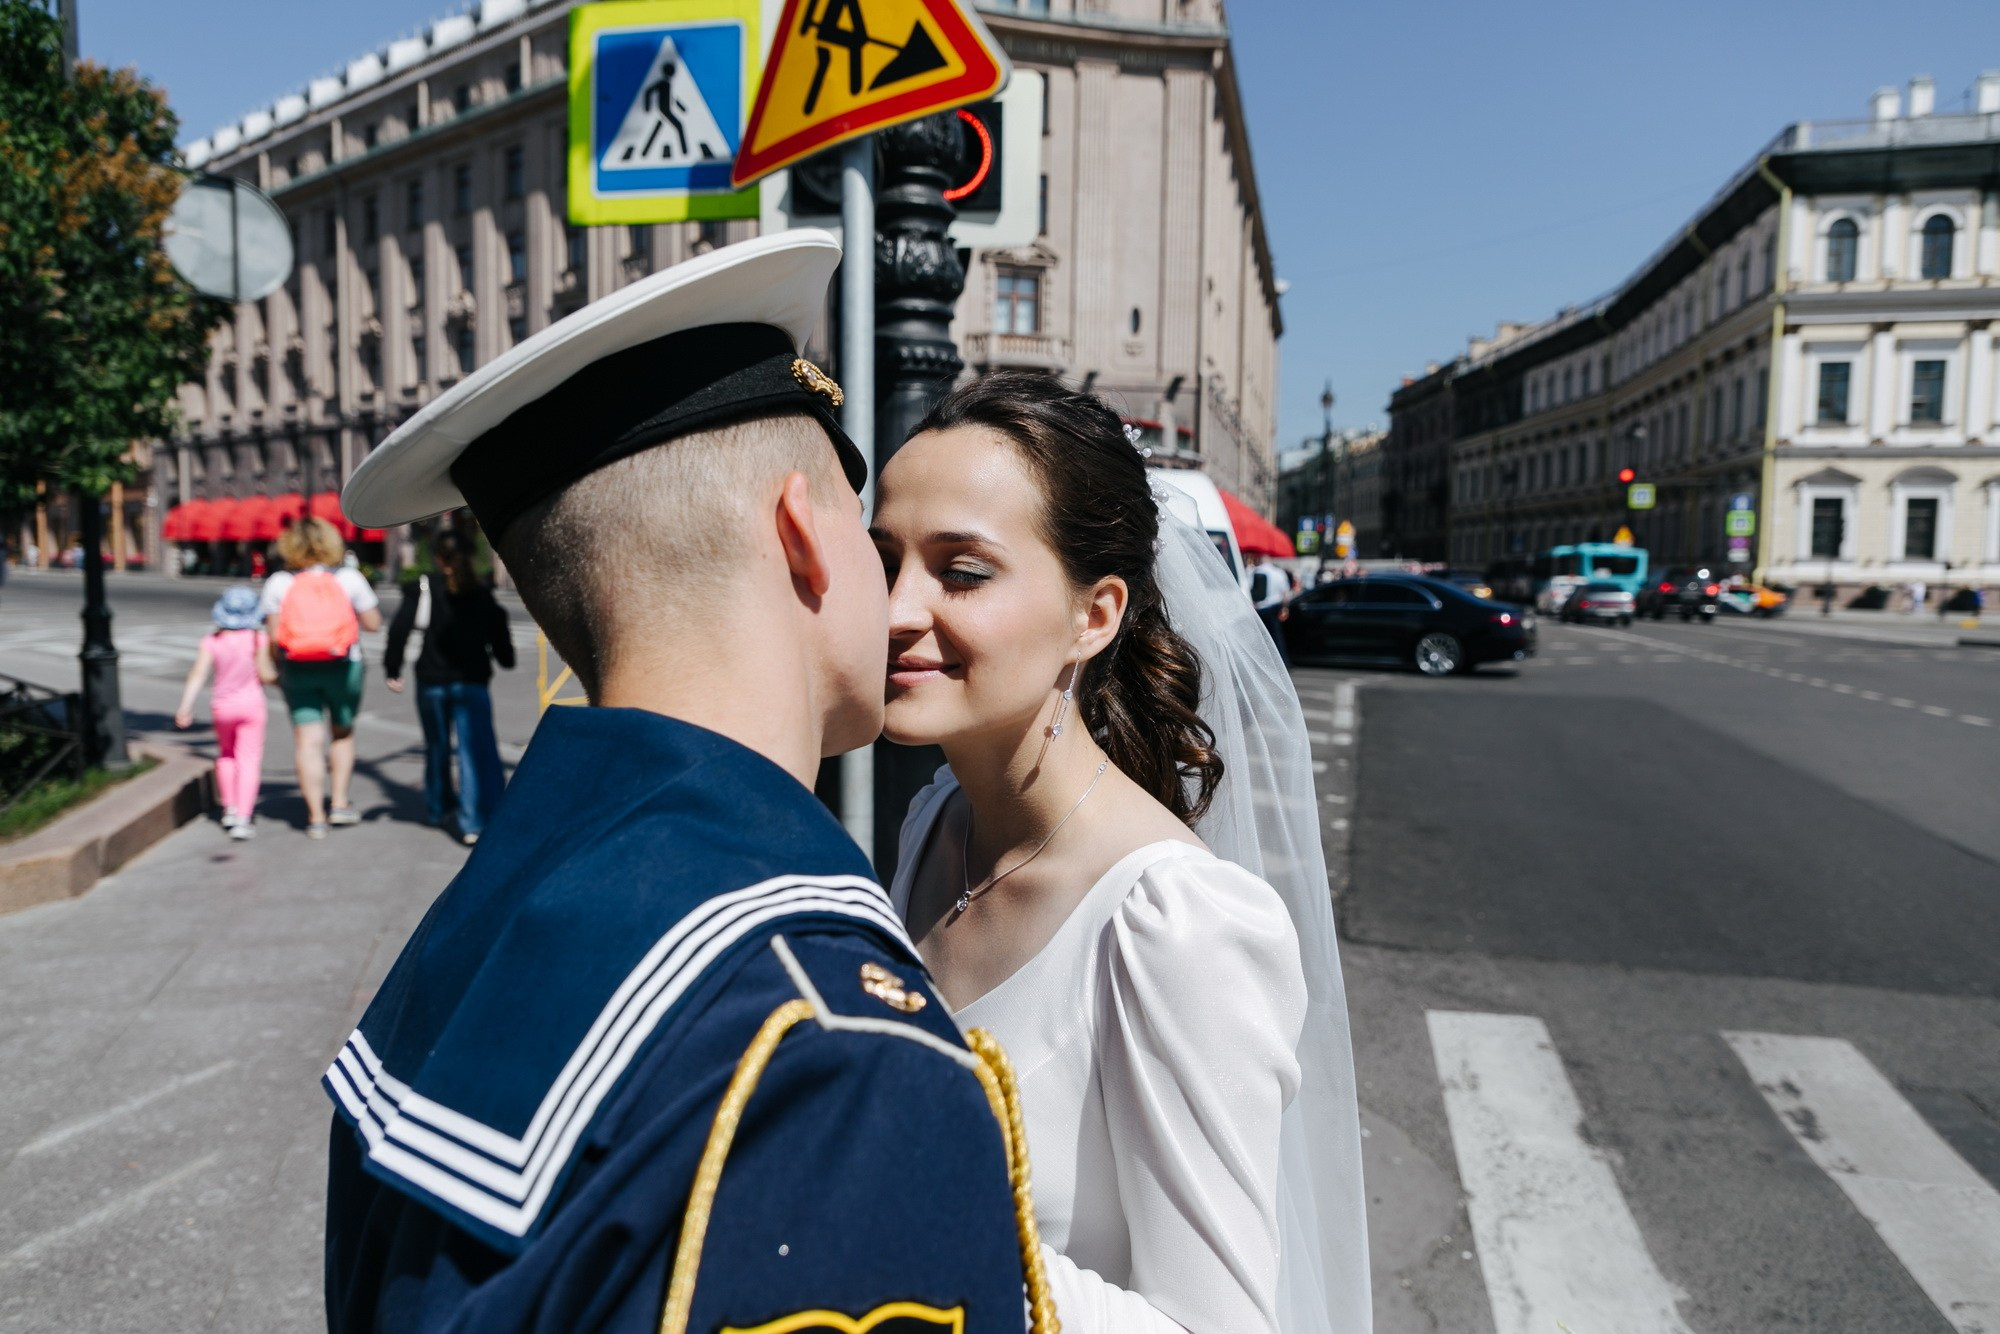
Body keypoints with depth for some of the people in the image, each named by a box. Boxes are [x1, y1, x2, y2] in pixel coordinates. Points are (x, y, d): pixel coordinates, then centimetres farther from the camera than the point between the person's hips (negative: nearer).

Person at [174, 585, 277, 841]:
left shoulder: (211, 641, -5)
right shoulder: (258, 639, -11)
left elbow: (197, 675, -11)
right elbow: (266, 676, -13)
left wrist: (185, 707, -10)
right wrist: (278, 673, 9)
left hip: (221, 706, 3)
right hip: (251, 704, -3)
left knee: (226, 754, 25)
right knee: (248, 760, -1)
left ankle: (229, 808, 27)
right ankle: (242, 819, -9)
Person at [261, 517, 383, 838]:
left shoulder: (278, 583, -1)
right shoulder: (349, 578, -3)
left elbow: (274, 634, -5)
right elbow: (373, 623, -3)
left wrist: (277, 668, 8)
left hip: (298, 669, 0)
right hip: (343, 667, 0)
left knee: (307, 740, 3)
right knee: (342, 733, 19)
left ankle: (316, 816, 5)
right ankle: (340, 802, 16)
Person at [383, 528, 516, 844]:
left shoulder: (423, 587, -3)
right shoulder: (482, 594, 3)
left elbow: (399, 629, -11)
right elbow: (499, 638, 6)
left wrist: (392, 669, -3)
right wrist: (504, 657, 27)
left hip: (431, 682, 1)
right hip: (472, 682, 0)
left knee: (436, 747, 19)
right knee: (474, 751, -5)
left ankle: (436, 809, 37)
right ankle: (473, 823, -13)